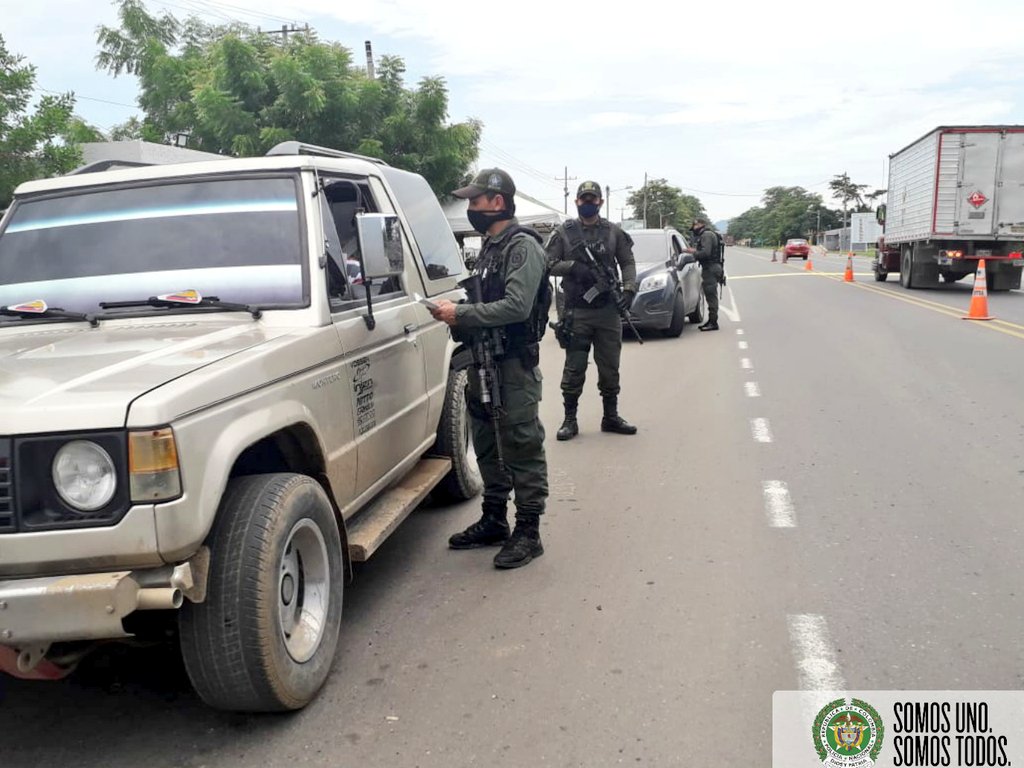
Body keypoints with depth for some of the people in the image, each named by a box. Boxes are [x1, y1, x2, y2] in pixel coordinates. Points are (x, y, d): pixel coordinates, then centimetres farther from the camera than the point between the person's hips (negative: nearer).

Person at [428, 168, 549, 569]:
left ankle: (528, 532, 5)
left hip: (513, 364, -9)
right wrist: (455, 313, 3)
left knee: (522, 449, -3)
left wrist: (461, 313, -19)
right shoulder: (488, 247, 17)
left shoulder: (523, 247, -12)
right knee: (488, 448, 16)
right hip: (483, 362, 10)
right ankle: (494, 521, 28)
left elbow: (516, 306, -23)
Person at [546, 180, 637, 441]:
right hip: (576, 312, -2)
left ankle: (611, 417, 22)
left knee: (610, 368, 10)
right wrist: (573, 266, -15)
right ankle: (570, 420, 9)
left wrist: (629, 289, -10)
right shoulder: (564, 232, 3)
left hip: (608, 310, 2)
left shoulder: (614, 232, 8)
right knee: (574, 368, 0)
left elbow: (627, 262, 7)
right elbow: (549, 264, 1)